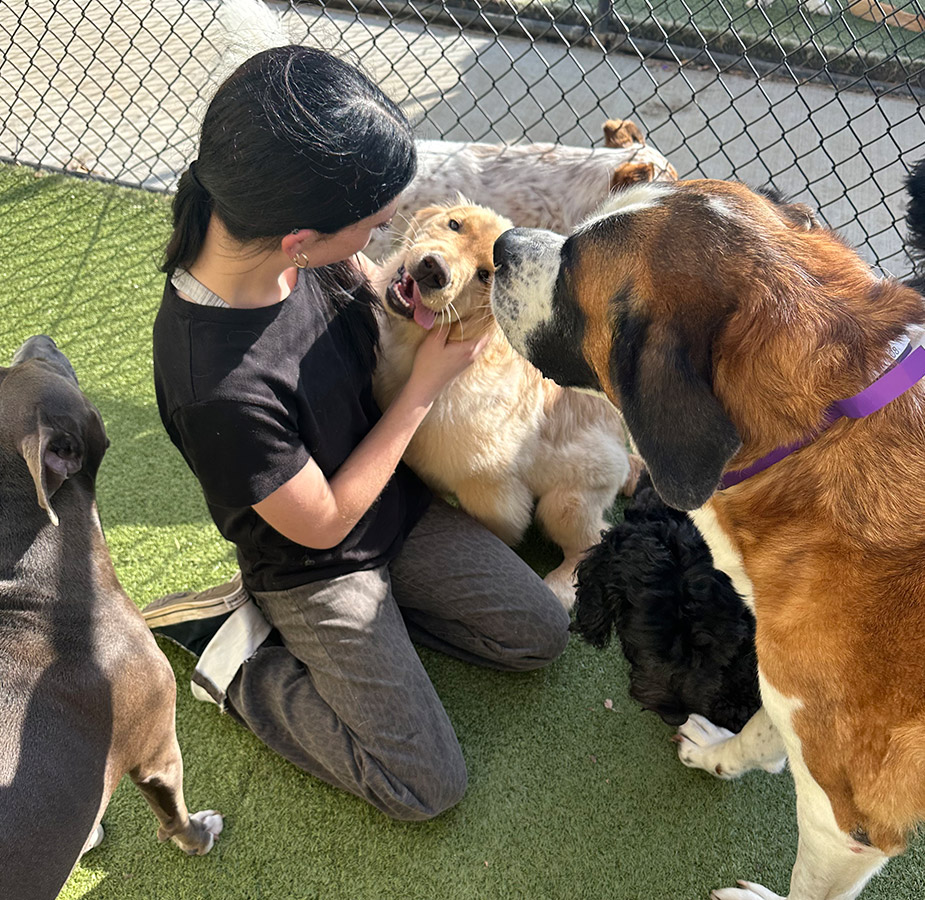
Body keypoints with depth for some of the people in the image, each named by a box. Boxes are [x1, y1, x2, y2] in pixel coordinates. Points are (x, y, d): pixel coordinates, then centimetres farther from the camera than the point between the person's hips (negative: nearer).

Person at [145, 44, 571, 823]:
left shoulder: (290, 238, -19)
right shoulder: (214, 386, -39)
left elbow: (363, 288, 7)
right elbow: (324, 523, -23)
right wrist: (425, 385, -20)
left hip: (401, 504, 7)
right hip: (317, 566, -6)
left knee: (542, 635, 10)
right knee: (427, 788, 0)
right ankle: (241, 655, 12)